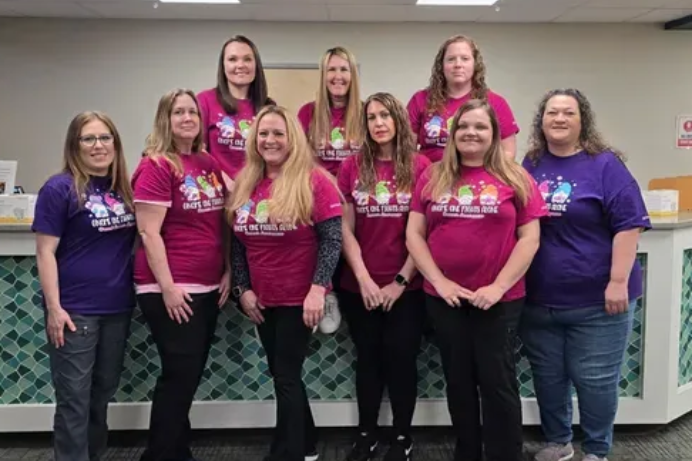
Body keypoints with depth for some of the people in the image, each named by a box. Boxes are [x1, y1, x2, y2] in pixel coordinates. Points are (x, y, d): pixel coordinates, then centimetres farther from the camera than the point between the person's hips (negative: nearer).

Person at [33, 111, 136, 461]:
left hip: (118, 308, 6)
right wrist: (54, 308, -15)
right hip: (75, 311, -5)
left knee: (102, 393, 16)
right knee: (74, 399, 0)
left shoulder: (124, 189, 8)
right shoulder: (59, 189, -8)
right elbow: (45, 252, -10)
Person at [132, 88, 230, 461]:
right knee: (179, 375, -1)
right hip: (172, 291, -7)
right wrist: (167, 288, -18)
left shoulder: (209, 164, 10)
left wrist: (227, 270, 9)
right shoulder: (155, 166, -11)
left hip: (207, 288, 7)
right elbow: (149, 233, -15)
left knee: (190, 375, 14)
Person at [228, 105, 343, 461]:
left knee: (286, 377, 1)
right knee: (282, 374, 17)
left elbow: (332, 239, -15)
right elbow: (237, 242, 8)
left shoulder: (314, 181, -12)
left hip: (299, 299, -6)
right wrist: (242, 288, 1)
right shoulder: (245, 184, 6)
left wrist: (318, 289, -21)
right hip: (261, 301, 6)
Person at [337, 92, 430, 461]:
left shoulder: (420, 166, -5)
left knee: (402, 358, 6)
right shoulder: (352, 167, 1)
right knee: (368, 359, 12)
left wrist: (401, 280, -8)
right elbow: (345, 229, 0)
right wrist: (364, 279, -8)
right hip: (360, 287, 2)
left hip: (406, 286, -2)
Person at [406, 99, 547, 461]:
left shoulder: (514, 178, 0)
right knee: (458, 381, 14)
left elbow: (529, 238, -4)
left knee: (498, 382, 5)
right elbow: (414, 234, 3)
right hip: (444, 298, 3)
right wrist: (439, 281, -8)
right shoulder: (433, 177, 6)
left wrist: (498, 286, -13)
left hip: (499, 300, -2)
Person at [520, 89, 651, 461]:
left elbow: (628, 224, -11)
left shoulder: (604, 165, -6)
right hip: (538, 299, 4)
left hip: (596, 300, -4)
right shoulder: (531, 165, 7)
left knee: (595, 379, 6)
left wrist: (618, 281, -16)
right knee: (546, 376, 14)